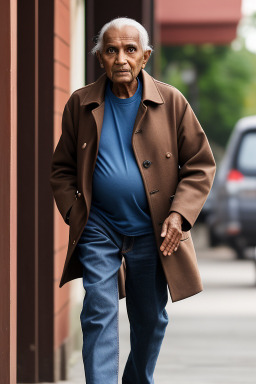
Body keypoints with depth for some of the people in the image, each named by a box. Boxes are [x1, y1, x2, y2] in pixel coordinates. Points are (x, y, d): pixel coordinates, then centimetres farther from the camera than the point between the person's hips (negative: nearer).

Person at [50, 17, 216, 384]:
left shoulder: (171, 102, -2)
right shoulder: (81, 104, 2)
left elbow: (201, 164, 0)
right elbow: (62, 169, 8)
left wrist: (179, 214, -12)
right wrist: (75, 214, -6)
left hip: (153, 231, 1)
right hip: (98, 229, -1)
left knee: (151, 319, 13)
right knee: (99, 313, -9)